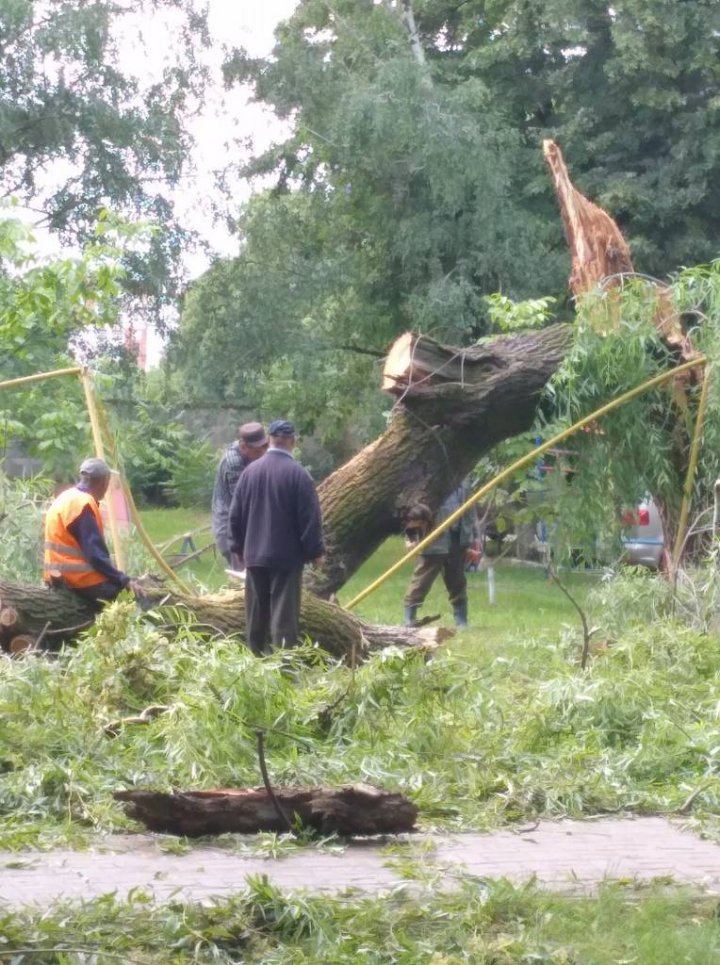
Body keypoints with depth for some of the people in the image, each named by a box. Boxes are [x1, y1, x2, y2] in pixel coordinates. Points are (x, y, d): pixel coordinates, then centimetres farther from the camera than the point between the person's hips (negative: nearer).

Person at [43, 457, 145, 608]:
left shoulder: (67, 498, 14)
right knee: (134, 593, -8)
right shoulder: (82, 504, -16)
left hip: (63, 578, 10)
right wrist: (124, 581, -18)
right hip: (81, 579, -10)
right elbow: (95, 553, -21)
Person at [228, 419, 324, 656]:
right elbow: (311, 517, -10)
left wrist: (237, 547, 20)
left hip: (254, 556, 5)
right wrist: (315, 551, 0)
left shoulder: (250, 472, 3)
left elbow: (235, 514, 10)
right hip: (287, 556, -5)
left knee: (256, 612, 13)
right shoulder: (298, 474, -12)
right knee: (284, 611, -4)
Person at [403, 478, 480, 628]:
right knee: (421, 582, 1)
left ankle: (461, 621, 21)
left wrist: (475, 536, 16)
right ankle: (409, 620, 10)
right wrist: (410, 536, -16)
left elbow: (470, 508, 17)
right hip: (432, 542, -5)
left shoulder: (462, 479, 8)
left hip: (458, 540, 5)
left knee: (457, 583, 13)